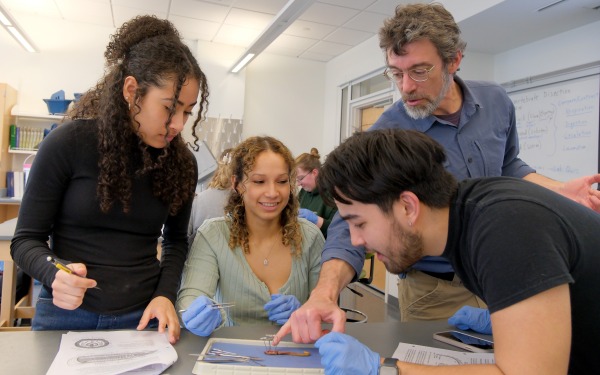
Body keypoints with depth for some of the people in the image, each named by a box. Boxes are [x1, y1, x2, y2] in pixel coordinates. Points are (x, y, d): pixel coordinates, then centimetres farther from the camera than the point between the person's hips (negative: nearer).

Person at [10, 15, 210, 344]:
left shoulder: (181, 162, -4)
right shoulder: (68, 143, -13)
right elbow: (26, 239, -5)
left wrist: (166, 294, -10)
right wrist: (53, 274, -26)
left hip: (143, 316, 2)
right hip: (67, 315, -1)